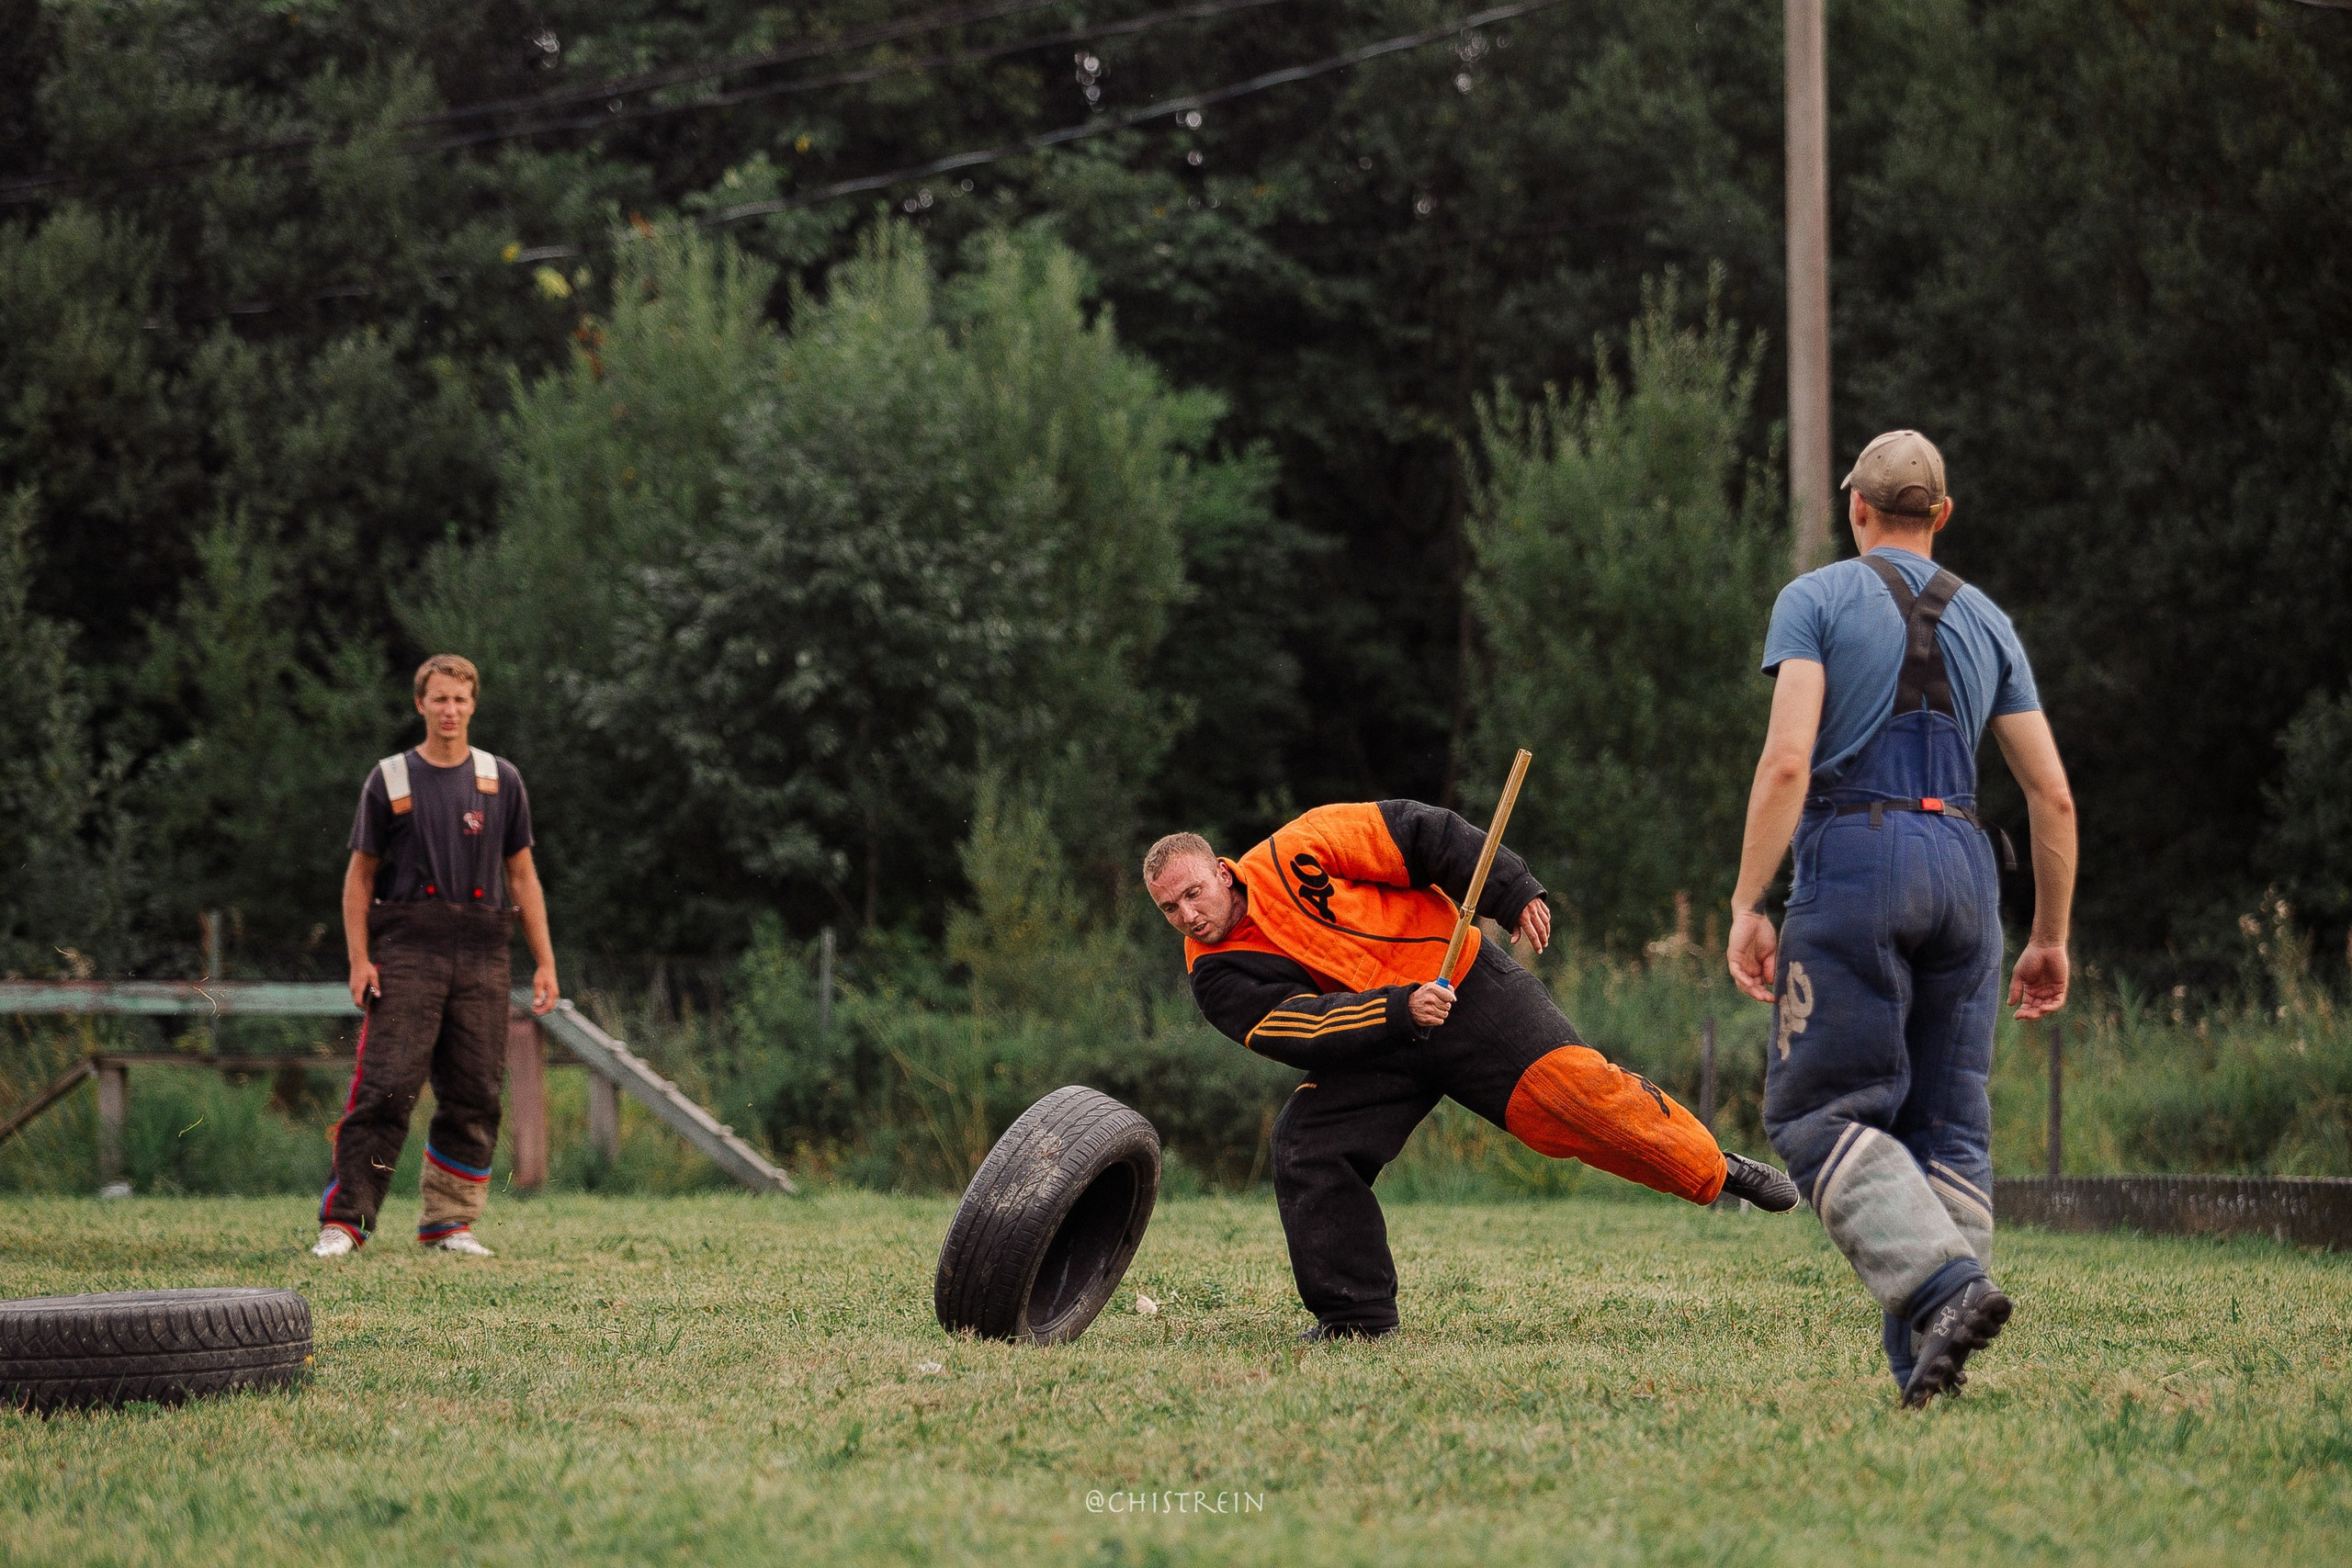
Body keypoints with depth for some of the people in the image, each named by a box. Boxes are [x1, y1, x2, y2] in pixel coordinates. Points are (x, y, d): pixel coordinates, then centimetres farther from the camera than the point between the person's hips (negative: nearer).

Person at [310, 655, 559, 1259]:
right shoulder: (389, 779, 7)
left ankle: (450, 1220, 11)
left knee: (473, 1096, 2)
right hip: (405, 952, -3)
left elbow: (522, 874, 15)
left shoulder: (501, 780, 13)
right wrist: (359, 959, -3)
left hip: (482, 957, 3)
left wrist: (545, 962, 9)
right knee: (384, 1087, -11)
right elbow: (360, 874, 8)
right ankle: (343, 1220, -11)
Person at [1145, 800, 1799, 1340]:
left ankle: (1711, 1168, 4)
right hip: (1373, 1047, 3)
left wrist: (1515, 896, -15)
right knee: (1303, 1147, -17)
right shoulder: (1218, 980, -6)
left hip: (1466, 984, -3)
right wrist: (1397, 1011, -34)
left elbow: (1419, 834, -9)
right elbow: (1298, 1031, -20)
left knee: (1573, 1090, -15)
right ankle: (1355, 1314, -6)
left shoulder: (1291, 857, -13)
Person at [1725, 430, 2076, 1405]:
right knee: (1949, 1127, 7)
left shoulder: (1817, 599, 4)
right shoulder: (1986, 622, 18)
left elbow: (1788, 760, -9)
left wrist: (1747, 905, -8)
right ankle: (1925, 1362, -2)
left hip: (1854, 857, -5)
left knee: (1819, 1112, -3)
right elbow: (2053, 795, 13)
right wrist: (2051, 939, 20)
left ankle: (1941, 1282, -25)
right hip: (1964, 866, 5)